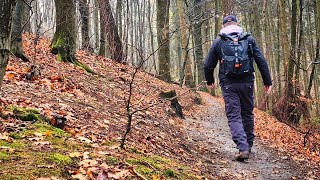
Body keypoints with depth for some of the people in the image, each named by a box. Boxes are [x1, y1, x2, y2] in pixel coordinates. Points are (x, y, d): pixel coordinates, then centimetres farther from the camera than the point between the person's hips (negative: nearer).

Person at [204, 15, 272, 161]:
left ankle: (243, 148, -17)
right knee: (247, 113, 17)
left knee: (234, 116, -1)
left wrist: (210, 81, 26)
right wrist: (267, 81, 8)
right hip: (247, 83, 2)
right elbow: (261, 61, 2)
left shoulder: (218, 42, 4)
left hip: (228, 84, -2)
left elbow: (208, 65, 8)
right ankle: (248, 145, 27)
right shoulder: (249, 39, 6)